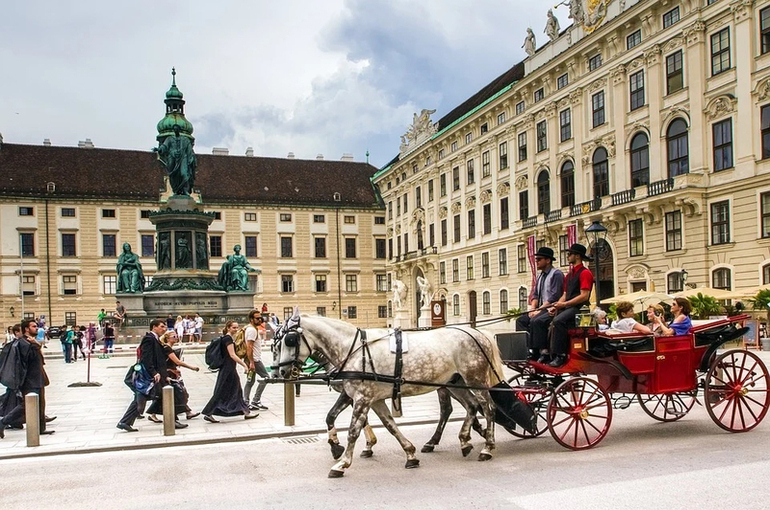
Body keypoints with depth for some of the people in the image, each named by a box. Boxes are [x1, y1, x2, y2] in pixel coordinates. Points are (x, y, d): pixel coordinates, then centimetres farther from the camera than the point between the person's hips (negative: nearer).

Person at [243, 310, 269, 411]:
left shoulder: (253, 328, 16)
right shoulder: (252, 330, -16)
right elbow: (249, 347, -22)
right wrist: (251, 362, -25)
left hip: (252, 359, 10)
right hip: (255, 359, -10)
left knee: (250, 381, 11)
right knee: (265, 377, -5)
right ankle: (255, 401, -4)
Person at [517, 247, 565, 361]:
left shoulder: (556, 274, -8)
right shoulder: (540, 276, 19)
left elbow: (554, 297, -17)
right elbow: (535, 294, 18)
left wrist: (539, 309, -18)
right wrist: (533, 308, -1)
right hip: (541, 309, 9)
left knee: (536, 321, -32)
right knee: (521, 320, -3)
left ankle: (542, 351, -26)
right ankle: (528, 348, -11)